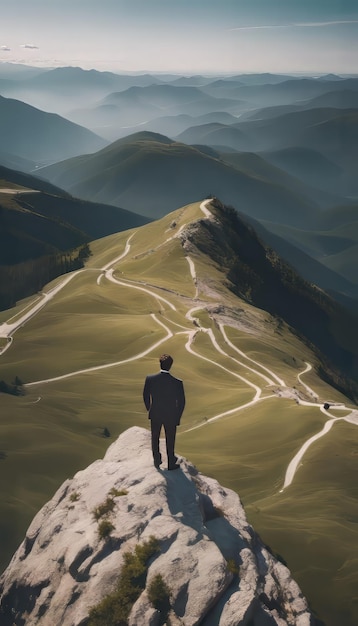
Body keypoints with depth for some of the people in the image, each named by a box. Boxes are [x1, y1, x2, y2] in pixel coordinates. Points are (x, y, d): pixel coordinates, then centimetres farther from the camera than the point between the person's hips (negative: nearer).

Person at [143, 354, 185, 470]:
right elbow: (181, 401, -13)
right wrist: (178, 417, 3)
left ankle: (157, 460, 40)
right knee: (170, 440, 19)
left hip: (155, 414, 2)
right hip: (171, 416, -1)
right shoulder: (177, 383, -23)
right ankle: (171, 463, 35)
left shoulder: (150, 379, -17)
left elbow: (145, 396, -2)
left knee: (155, 438, 24)